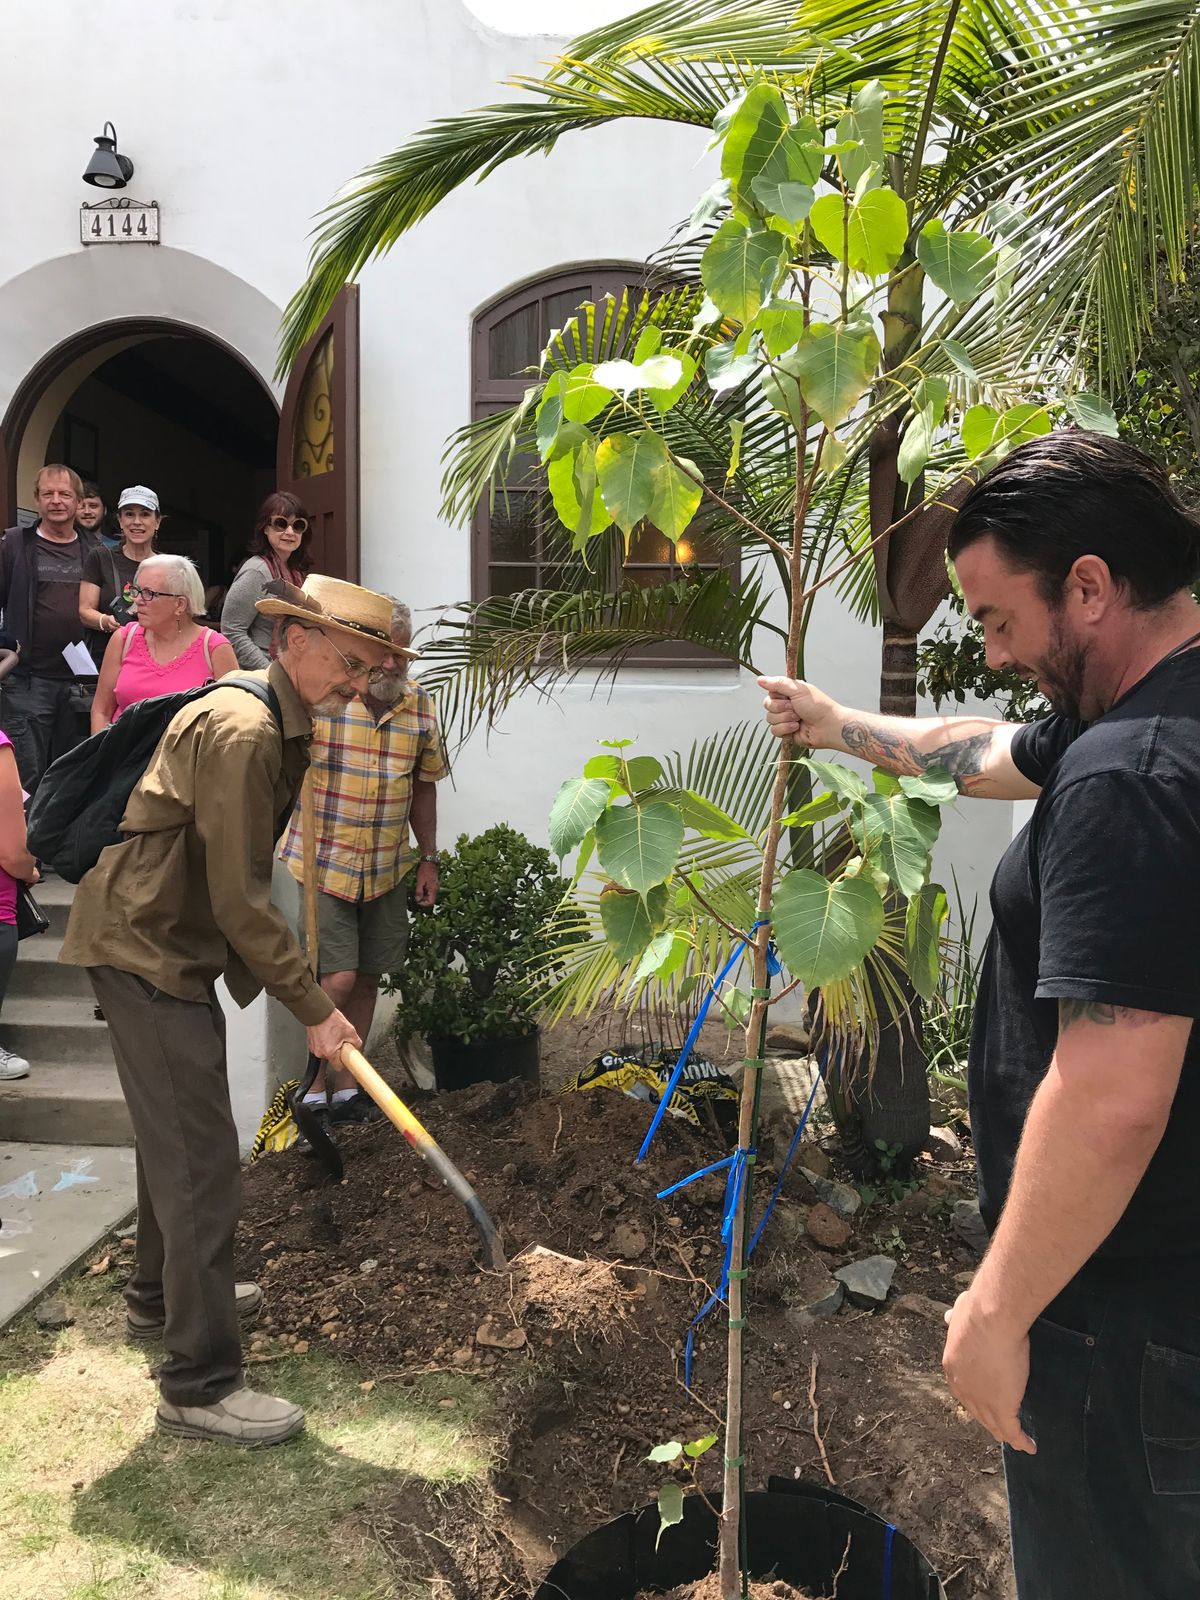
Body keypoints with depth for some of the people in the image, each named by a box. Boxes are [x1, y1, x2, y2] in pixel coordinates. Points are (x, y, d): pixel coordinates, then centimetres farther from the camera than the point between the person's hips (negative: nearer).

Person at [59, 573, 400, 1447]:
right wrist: (314, 1007, -18)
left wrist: (305, 986, 16)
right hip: (146, 951, -10)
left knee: (177, 1134, 24)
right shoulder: (242, 733, -23)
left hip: (163, 942, 11)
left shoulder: (280, 726, 9)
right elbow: (239, 901, -24)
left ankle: (163, 1293, 44)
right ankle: (200, 1384, 6)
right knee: (201, 1162, -6)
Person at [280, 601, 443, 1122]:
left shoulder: (421, 705, 2)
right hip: (322, 862, -5)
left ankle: (346, 1086, 26)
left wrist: (428, 858, 12)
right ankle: (314, 1087, 12)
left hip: (387, 869, 5)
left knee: (367, 979, 11)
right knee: (338, 978, -9)